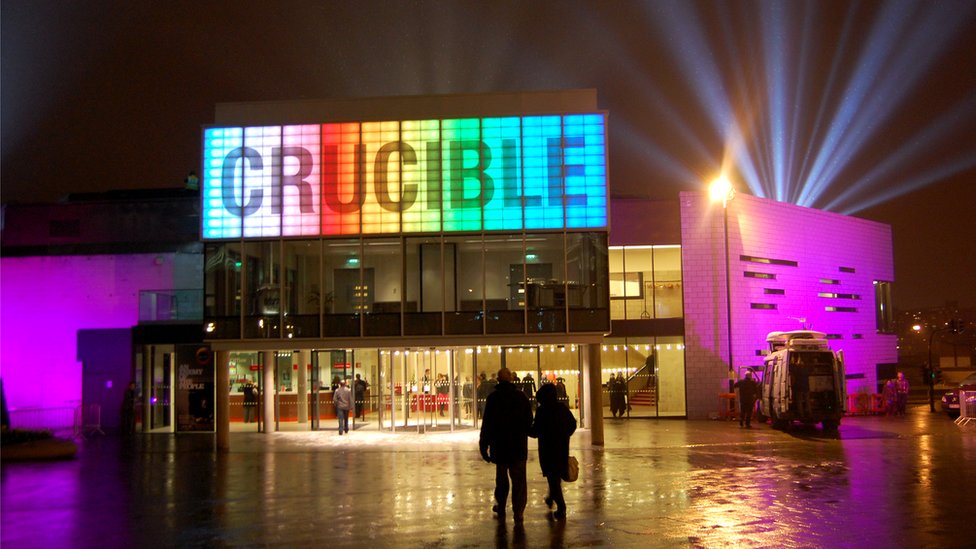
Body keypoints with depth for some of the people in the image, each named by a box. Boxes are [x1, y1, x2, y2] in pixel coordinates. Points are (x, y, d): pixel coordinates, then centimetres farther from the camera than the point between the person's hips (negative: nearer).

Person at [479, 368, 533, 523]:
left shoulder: (493, 397, -7)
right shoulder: (521, 396, 0)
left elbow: (487, 423, -8)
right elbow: (529, 421, 6)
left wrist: (484, 446, -3)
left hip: (500, 445, 0)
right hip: (519, 446, 1)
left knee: (501, 478, 15)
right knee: (519, 479, 3)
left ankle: (501, 508, 25)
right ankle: (518, 511, -3)